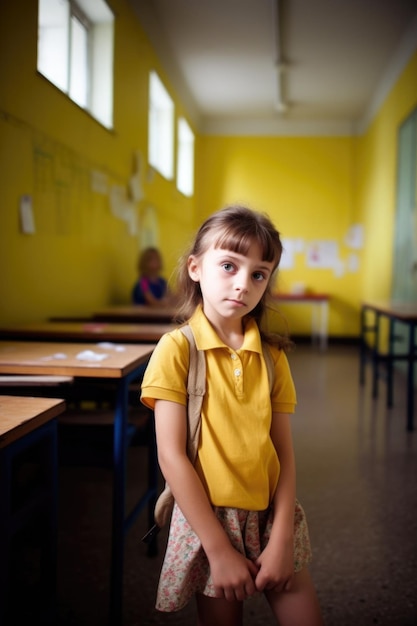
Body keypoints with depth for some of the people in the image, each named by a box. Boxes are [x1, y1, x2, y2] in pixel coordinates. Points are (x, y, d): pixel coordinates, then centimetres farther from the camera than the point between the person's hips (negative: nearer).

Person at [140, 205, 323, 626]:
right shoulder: (177, 349, -11)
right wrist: (220, 550, -15)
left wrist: (281, 540, -10)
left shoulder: (272, 355, 1)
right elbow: (171, 456, -14)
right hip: (208, 516, -3)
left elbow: (283, 452, -1)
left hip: (270, 514, 4)